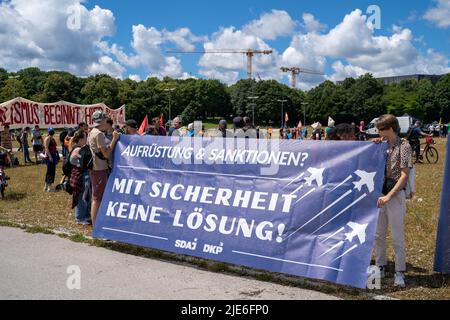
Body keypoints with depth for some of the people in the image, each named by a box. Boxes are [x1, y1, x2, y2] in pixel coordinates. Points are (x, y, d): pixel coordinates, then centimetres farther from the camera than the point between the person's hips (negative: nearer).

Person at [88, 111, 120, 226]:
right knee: (98, 199, -5)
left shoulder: (92, 132, 14)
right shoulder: (99, 134, -17)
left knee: (95, 198, 17)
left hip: (94, 168, 10)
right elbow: (106, 154, -20)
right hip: (99, 169, -10)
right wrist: (114, 139, -15)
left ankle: (95, 224, 26)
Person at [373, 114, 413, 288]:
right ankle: (380, 267, 25)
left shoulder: (403, 146, -9)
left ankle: (400, 273, 9)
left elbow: (404, 175, -15)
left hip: (396, 195, -7)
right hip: (380, 194, 7)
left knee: (397, 236, -1)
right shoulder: (383, 145, 11)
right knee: (378, 235, 12)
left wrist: (389, 196, -22)